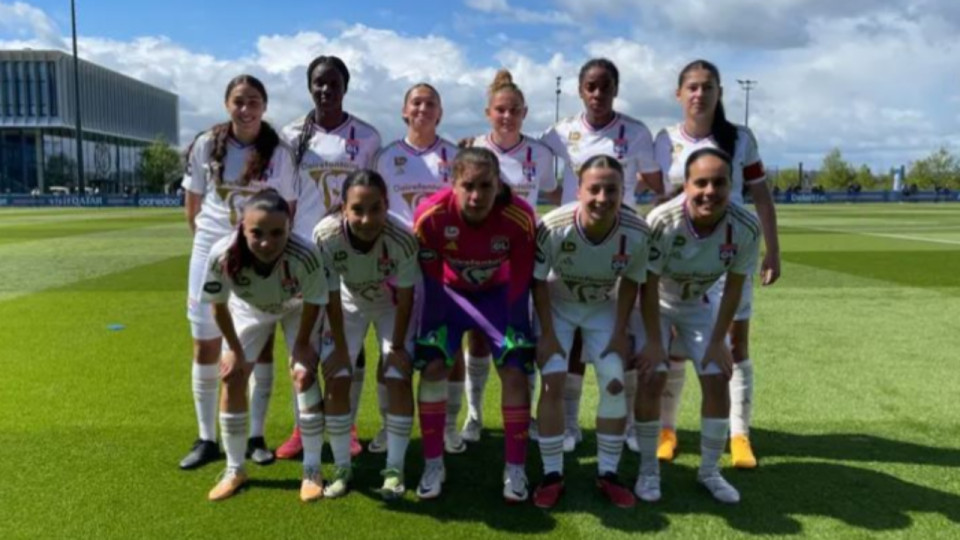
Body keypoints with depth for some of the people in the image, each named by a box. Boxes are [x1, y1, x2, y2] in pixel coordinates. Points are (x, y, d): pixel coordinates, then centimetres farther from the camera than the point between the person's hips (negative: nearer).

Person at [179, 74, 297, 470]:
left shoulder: (278, 153, -4)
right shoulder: (206, 145, -1)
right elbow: (192, 203, 8)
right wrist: (209, 242, 11)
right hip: (211, 254, 1)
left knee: (260, 347, 5)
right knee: (206, 348, 5)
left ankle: (256, 437, 18)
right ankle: (206, 439, 19)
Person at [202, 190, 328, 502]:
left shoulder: (305, 255, -44)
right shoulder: (222, 256, -39)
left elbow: (313, 304, -23)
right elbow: (219, 306, -19)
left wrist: (302, 345, -13)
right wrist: (235, 350, -9)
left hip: (297, 308, -2)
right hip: (248, 308, 2)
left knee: (305, 375, -13)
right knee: (232, 379, -1)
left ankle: (312, 470, 3)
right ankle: (234, 470, 18)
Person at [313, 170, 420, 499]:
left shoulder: (403, 238, -37)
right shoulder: (326, 235, -35)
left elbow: (405, 296, -22)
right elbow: (331, 297, -21)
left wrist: (397, 345, -14)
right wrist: (340, 347, -13)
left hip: (392, 304, -1)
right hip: (349, 303, 1)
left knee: (399, 380, -9)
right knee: (336, 381, -4)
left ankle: (394, 469, 8)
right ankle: (342, 468, 13)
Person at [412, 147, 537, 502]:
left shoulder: (520, 217, -33)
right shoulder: (429, 215, -32)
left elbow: (520, 281, -19)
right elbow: (430, 279, -18)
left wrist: (517, 332, -13)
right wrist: (438, 326, -11)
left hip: (500, 292, 0)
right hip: (450, 291, 1)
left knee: (515, 372, -9)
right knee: (432, 368, -9)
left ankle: (516, 469, 7)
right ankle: (433, 465, 8)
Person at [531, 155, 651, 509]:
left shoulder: (637, 233, -29)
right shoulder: (552, 227, -34)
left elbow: (631, 282, -10)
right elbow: (538, 281, -18)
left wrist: (620, 332, -9)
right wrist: (547, 334, -16)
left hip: (603, 308, 2)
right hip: (557, 305, -2)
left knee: (615, 384, -5)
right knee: (552, 383, -11)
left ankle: (608, 474, 11)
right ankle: (552, 474, 4)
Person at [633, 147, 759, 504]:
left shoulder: (745, 227, -26)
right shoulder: (662, 221, -34)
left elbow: (733, 287, -13)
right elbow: (649, 286, -25)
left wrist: (718, 341, -9)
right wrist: (655, 343, -21)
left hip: (702, 303, 3)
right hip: (656, 303, -3)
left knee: (718, 381, -1)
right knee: (652, 379, -12)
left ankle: (710, 471, 19)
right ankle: (648, 469, 9)